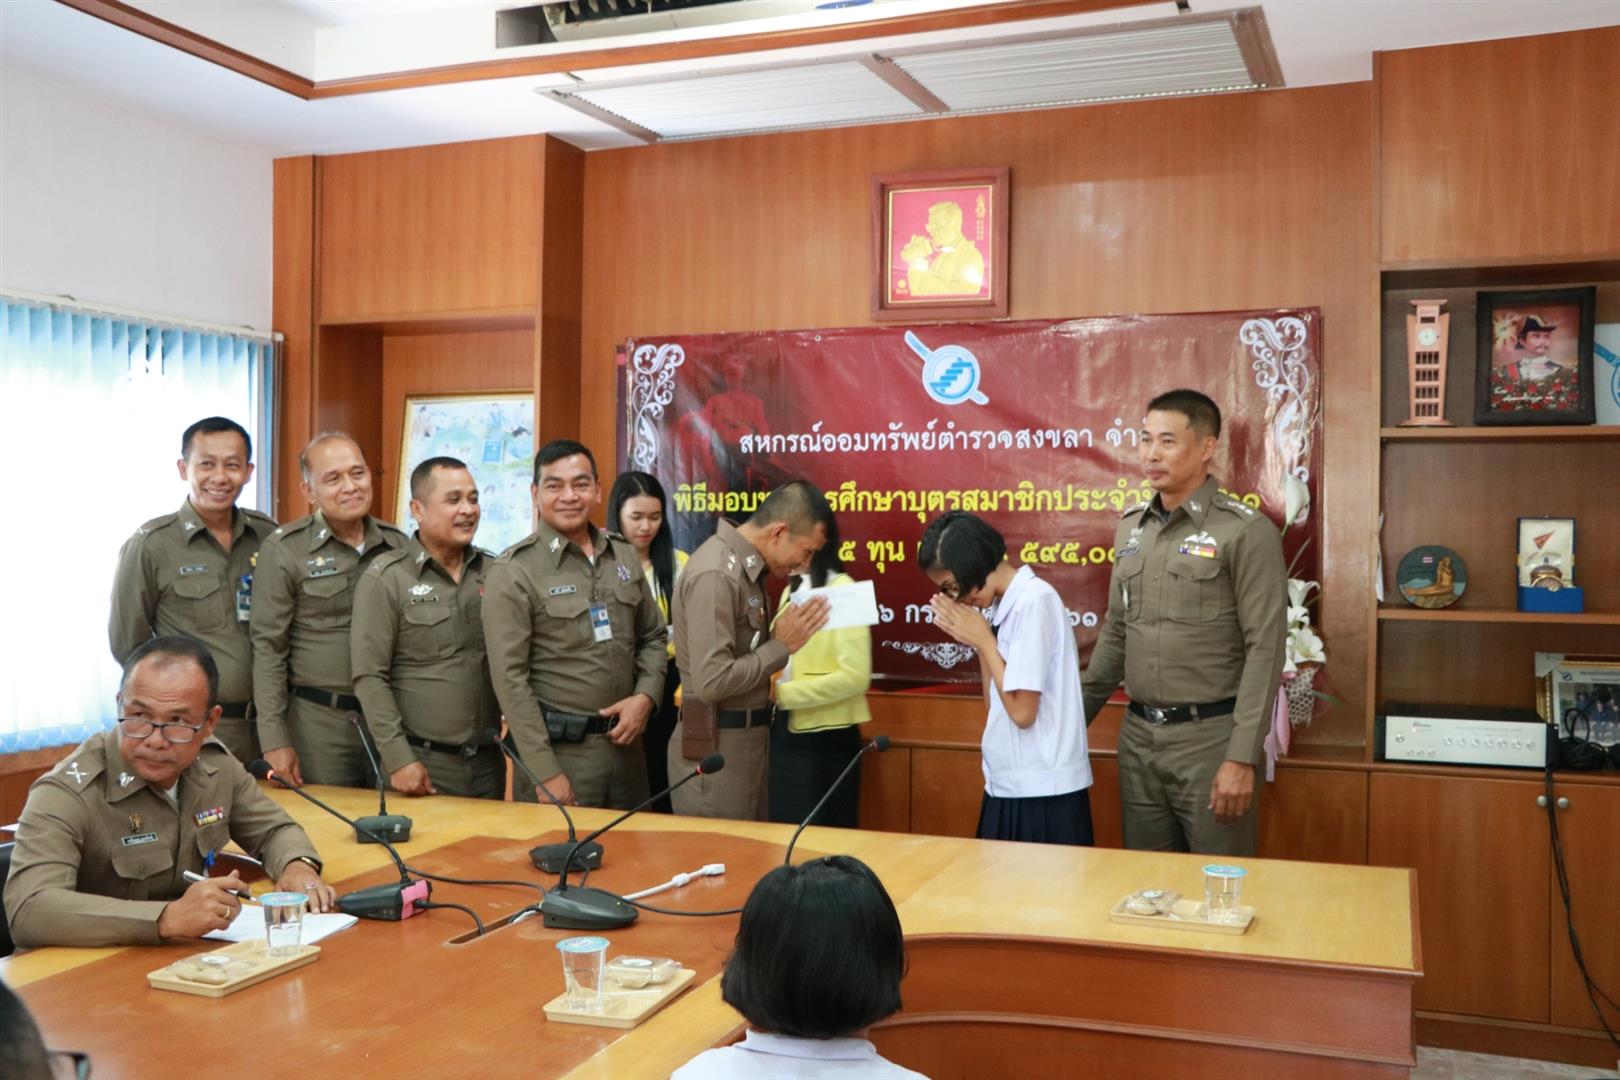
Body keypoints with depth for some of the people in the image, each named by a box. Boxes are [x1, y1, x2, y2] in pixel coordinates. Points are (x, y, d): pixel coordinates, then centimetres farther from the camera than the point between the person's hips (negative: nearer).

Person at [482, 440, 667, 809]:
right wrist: (545, 772, -16)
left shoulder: (625, 555, 7)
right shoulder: (514, 571, -10)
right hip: (558, 748, -5)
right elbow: (510, 678, -13)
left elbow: (654, 637, 16)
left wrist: (645, 697, -3)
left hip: (624, 743, 5)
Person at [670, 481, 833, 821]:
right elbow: (712, 682, -25)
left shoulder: (743, 565, 8)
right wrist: (781, 646, -16)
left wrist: (779, 639, 1)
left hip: (745, 741, 9)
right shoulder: (716, 575, -21)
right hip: (716, 750, -9)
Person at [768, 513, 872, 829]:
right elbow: (787, 661, 11)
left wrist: (782, 693, -20)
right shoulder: (792, 591, 12)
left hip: (824, 740, -7)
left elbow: (856, 677, -19)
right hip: (785, 731, 7)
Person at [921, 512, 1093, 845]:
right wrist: (977, 642, 1)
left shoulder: (1033, 601, -16)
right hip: (1010, 787, 8)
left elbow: (1022, 711, -18)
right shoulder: (1007, 606, 10)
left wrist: (983, 639, -9)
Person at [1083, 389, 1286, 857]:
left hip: (1210, 736, -6)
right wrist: (1077, 716, 14)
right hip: (1137, 736, 6)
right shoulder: (1130, 527, 9)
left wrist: (1242, 758, -18)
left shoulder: (1247, 532, -10)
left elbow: (1264, 650, -13)